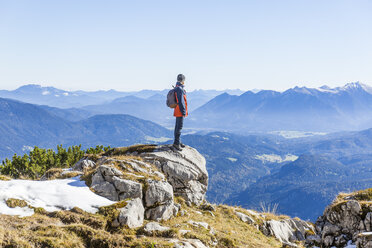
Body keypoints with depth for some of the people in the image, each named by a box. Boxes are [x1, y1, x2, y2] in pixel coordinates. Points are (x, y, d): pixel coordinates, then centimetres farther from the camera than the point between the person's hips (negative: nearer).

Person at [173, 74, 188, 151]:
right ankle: (176, 143, -9)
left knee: (178, 126, 15)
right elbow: (181, 102, -21)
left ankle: (178, 142, 22)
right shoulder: (180, 89, -19)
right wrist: (183, 112, -18)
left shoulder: (177, 88, 14)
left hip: (177, 111, 11)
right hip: (180, 111, -11)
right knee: (179, 127, -10)